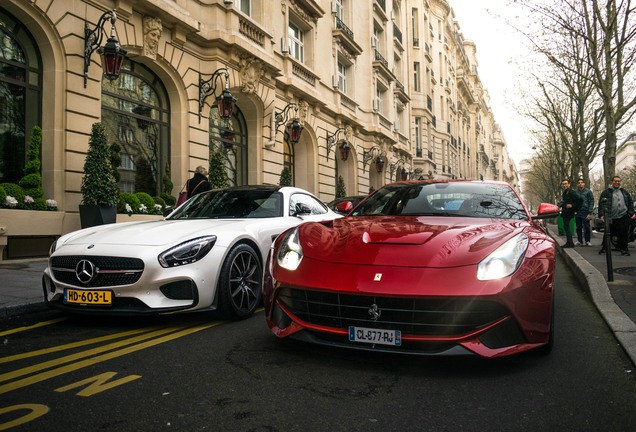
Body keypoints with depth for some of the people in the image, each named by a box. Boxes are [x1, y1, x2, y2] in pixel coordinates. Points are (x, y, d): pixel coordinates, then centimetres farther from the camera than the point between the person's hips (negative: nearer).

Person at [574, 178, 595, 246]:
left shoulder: (588, 192, -1)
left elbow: (591, 202, -4)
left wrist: (590, 213, -11)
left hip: (585, 212, -3)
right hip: (577, 212, 3)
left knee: (587, 227, 0)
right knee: (578, 227, 8)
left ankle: (588, 241, 9)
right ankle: (579, 241, 17)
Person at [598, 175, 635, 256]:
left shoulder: (624, 192, 17)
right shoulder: (606, 192, 5)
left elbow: (630, 203, 19)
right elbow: (601, 204, 0)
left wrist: (631, 213, 8)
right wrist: (601, 214, -9)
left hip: (623, 217, 2)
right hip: (611, 218, -2)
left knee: (624, 234, -1)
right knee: (609, 233, 4)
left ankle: (623, 249, 7)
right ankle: (604, 248, 17)